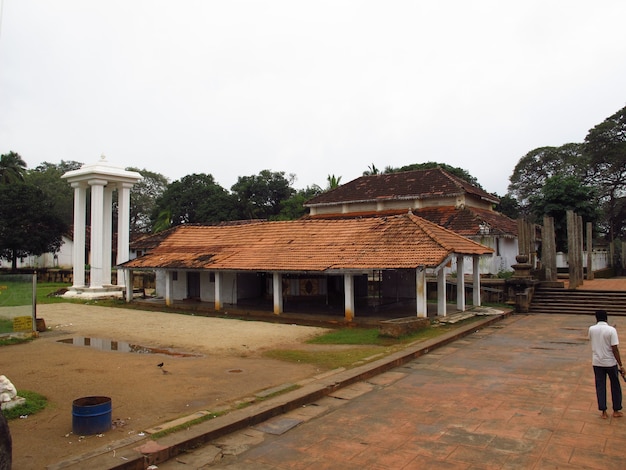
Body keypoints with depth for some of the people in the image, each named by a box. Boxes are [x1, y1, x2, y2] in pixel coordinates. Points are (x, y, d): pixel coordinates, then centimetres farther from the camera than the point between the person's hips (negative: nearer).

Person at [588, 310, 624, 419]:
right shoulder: (611, 330, -14)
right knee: (615, 386, 16)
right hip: (610, 362, -2)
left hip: (597, 362, 2)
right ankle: (616, 411, 26)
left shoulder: (591, 329, -4)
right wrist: (620, 365, -10)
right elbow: (615, 349, -16)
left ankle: (604, 412, 14)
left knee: (600, 386, 10)